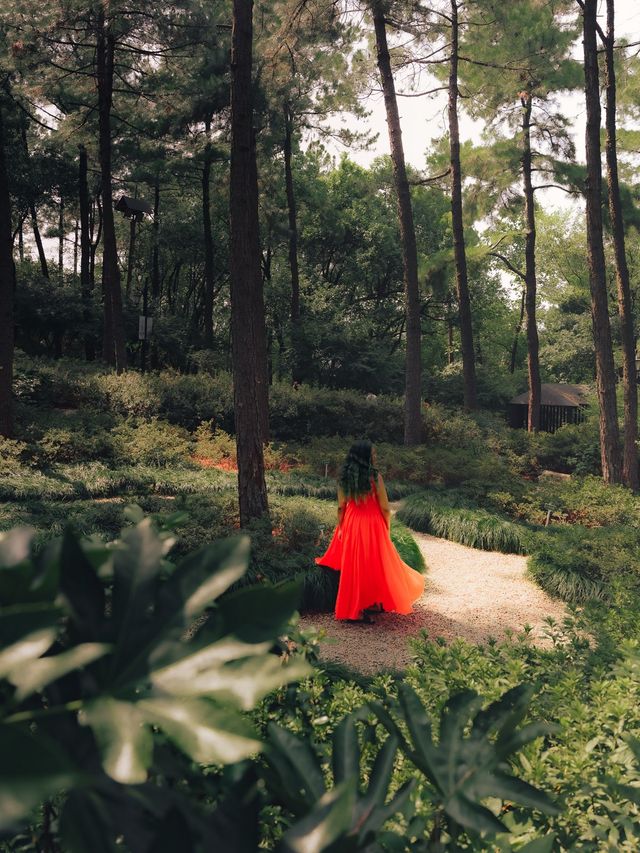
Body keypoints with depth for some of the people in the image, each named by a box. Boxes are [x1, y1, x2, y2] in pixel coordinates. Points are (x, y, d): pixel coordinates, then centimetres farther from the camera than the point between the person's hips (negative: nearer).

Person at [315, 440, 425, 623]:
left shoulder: (344, 478, -2)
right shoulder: (375, 477, -14)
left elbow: (341, 507, 2)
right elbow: (385, 508, -9)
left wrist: (340, 528, 12)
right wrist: (388, 530, 3)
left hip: (351, 526, 4)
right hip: (373, 525, -4)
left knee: (354, 567, 12)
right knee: (375, 566, 11)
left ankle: (353, 608, 20)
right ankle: (374, 603, 20)